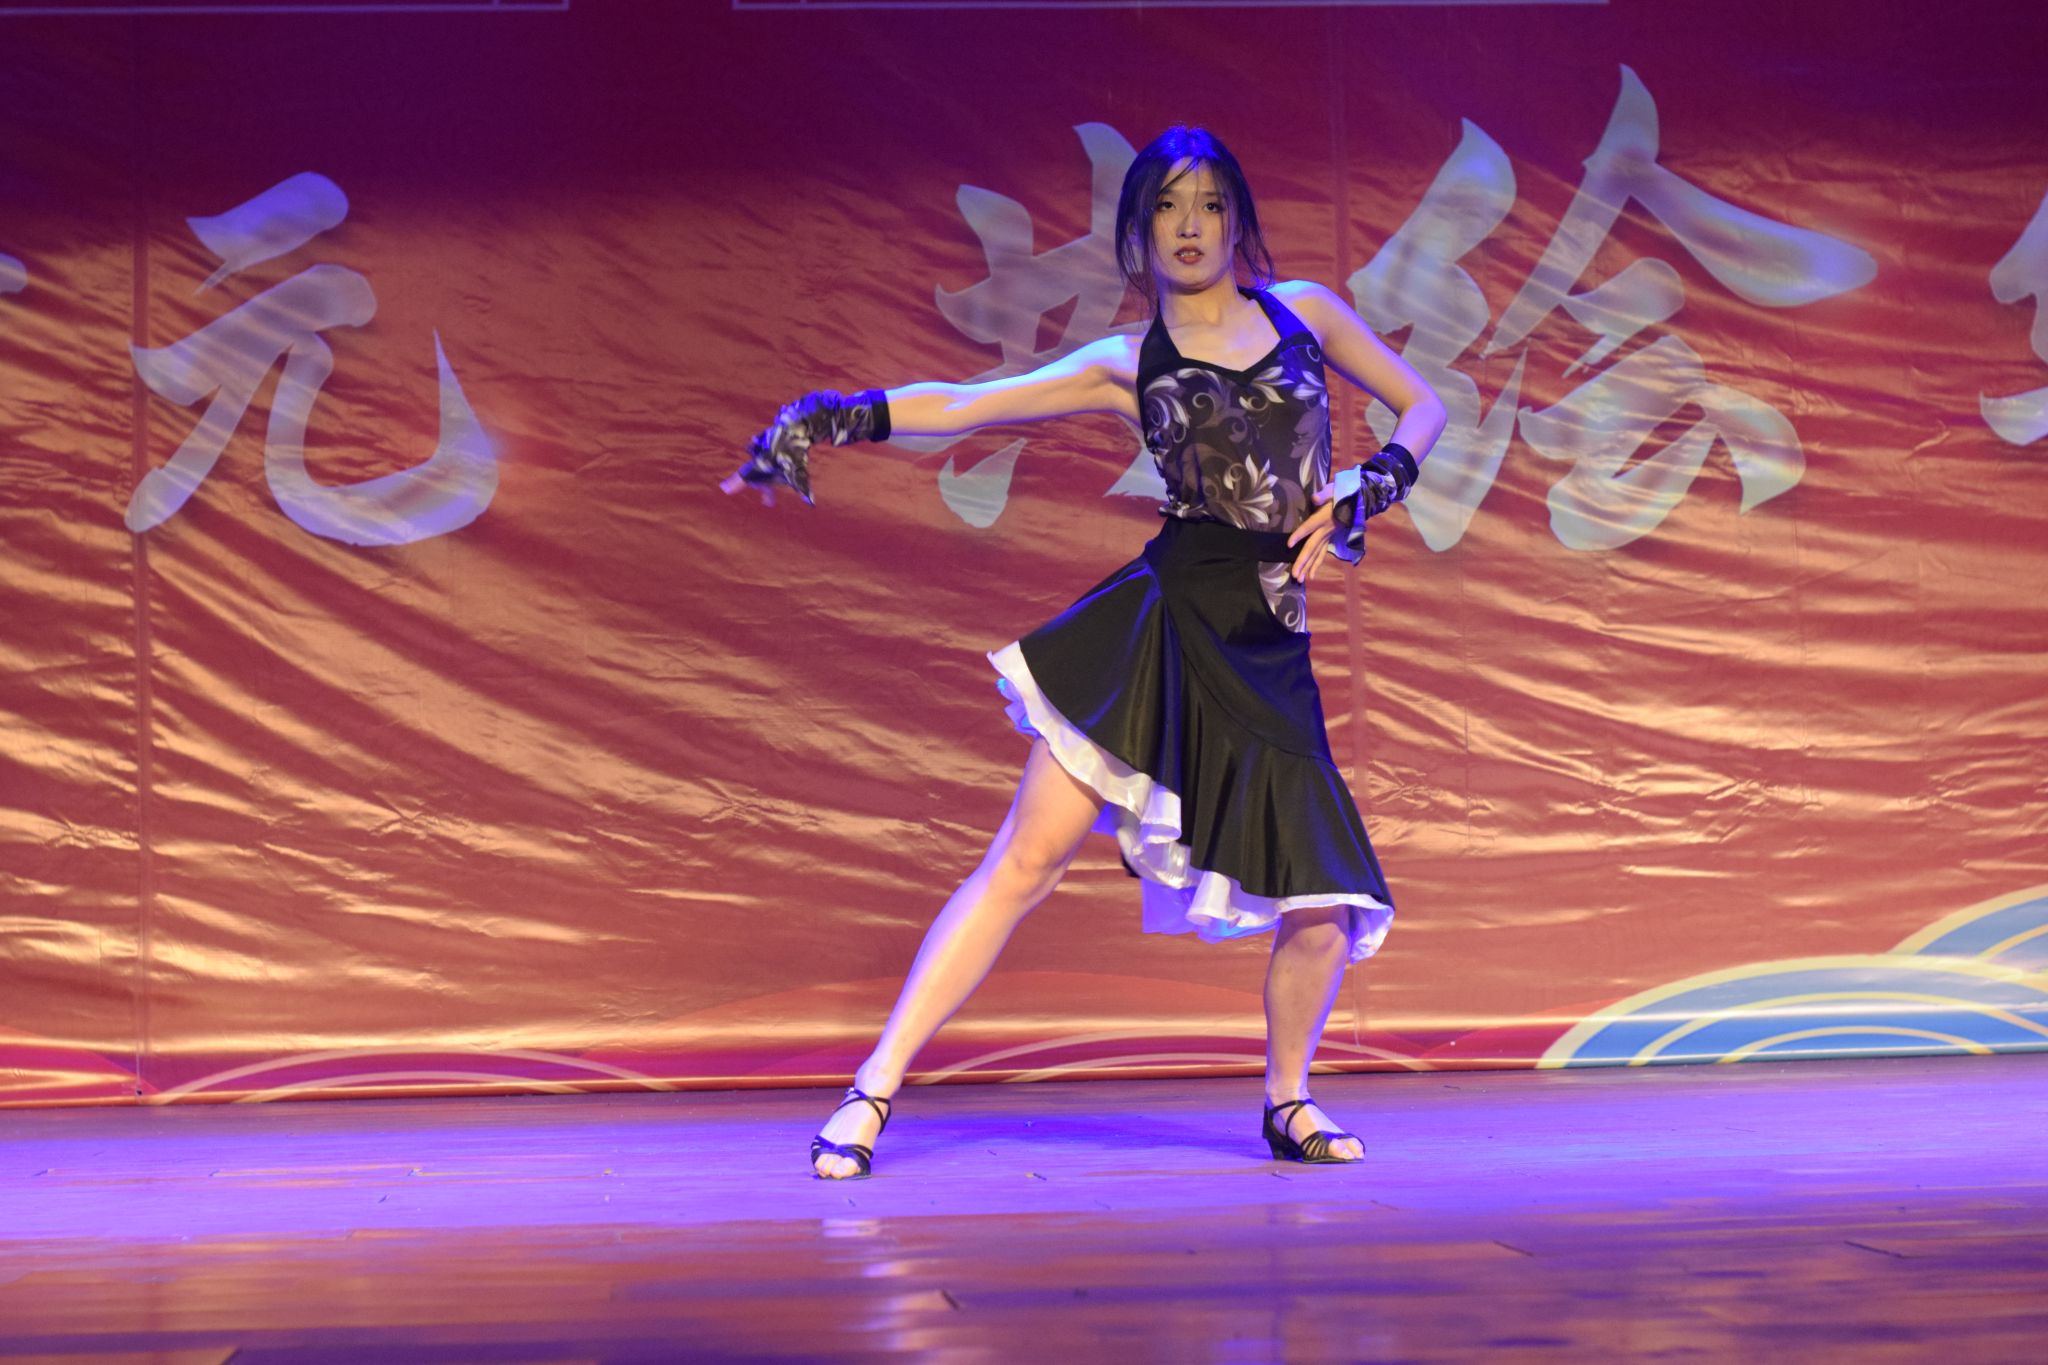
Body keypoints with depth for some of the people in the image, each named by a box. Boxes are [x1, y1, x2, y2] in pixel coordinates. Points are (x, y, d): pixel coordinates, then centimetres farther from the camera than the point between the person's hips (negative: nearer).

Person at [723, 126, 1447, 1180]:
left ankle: (1287, 1102, 23)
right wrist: (833, 417, -9)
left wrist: (1368, 488, 2)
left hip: (1267, 656, 2)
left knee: (1328, 913, -4)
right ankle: (873, 1088, -5)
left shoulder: (1303, 312, 14)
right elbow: (958, 405, 5)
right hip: (1165, 620, -2)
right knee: (1027, 858, -10)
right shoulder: (1127, 366, 9)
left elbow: (1423, 407, 21)